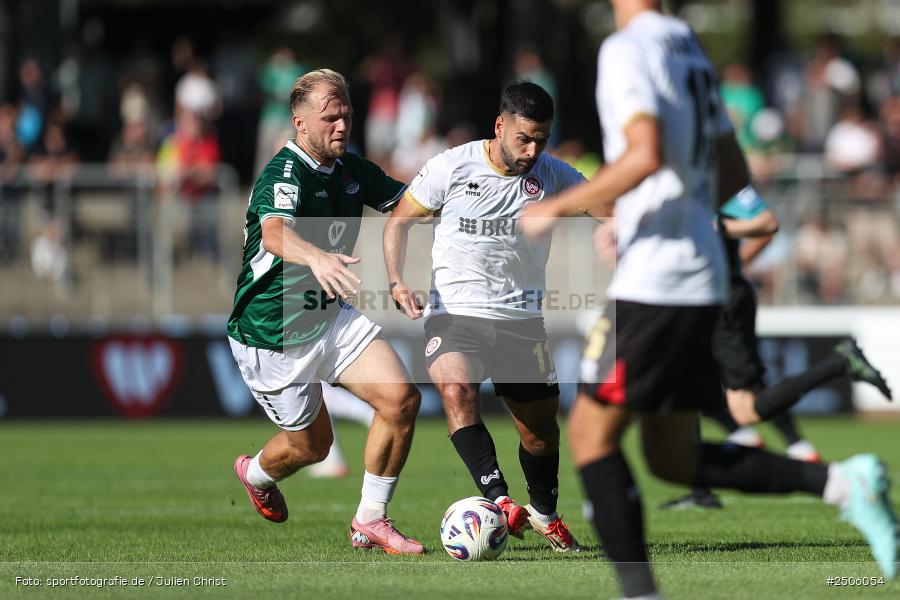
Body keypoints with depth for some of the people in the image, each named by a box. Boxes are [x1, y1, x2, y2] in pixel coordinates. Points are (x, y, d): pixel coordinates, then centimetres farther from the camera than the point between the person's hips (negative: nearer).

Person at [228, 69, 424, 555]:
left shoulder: (351, 170, 1)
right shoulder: (284, 175, -23)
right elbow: (275, 233, -45)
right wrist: (317, 257, -65)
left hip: (331, 317, 6)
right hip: (273, 336, -6)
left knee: (401, 398, -13)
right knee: (311, 446, 8)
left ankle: (370, 520, 1)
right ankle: (256, 473, 45)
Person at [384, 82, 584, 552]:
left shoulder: (553, 177, 0)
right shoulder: (452, 167, -6)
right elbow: (399, 220, 3)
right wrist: (397, 281, -11)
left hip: (522, 319, 3)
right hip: (455, 313, -3)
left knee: (540, 425, 11)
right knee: (458, 392, -31)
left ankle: (544, 514, 37)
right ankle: (499, 500, -35)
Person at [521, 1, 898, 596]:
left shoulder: (627, 50, -10)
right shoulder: (691, 49, 16)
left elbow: (646, 156, -25)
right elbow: (734, 175, 21)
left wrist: (559, 208, -16)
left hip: (651, 281, -8)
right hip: (703, 283, 8)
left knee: (592, 433, 0)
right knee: (672, 455, 12)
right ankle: (839, 481, -1)